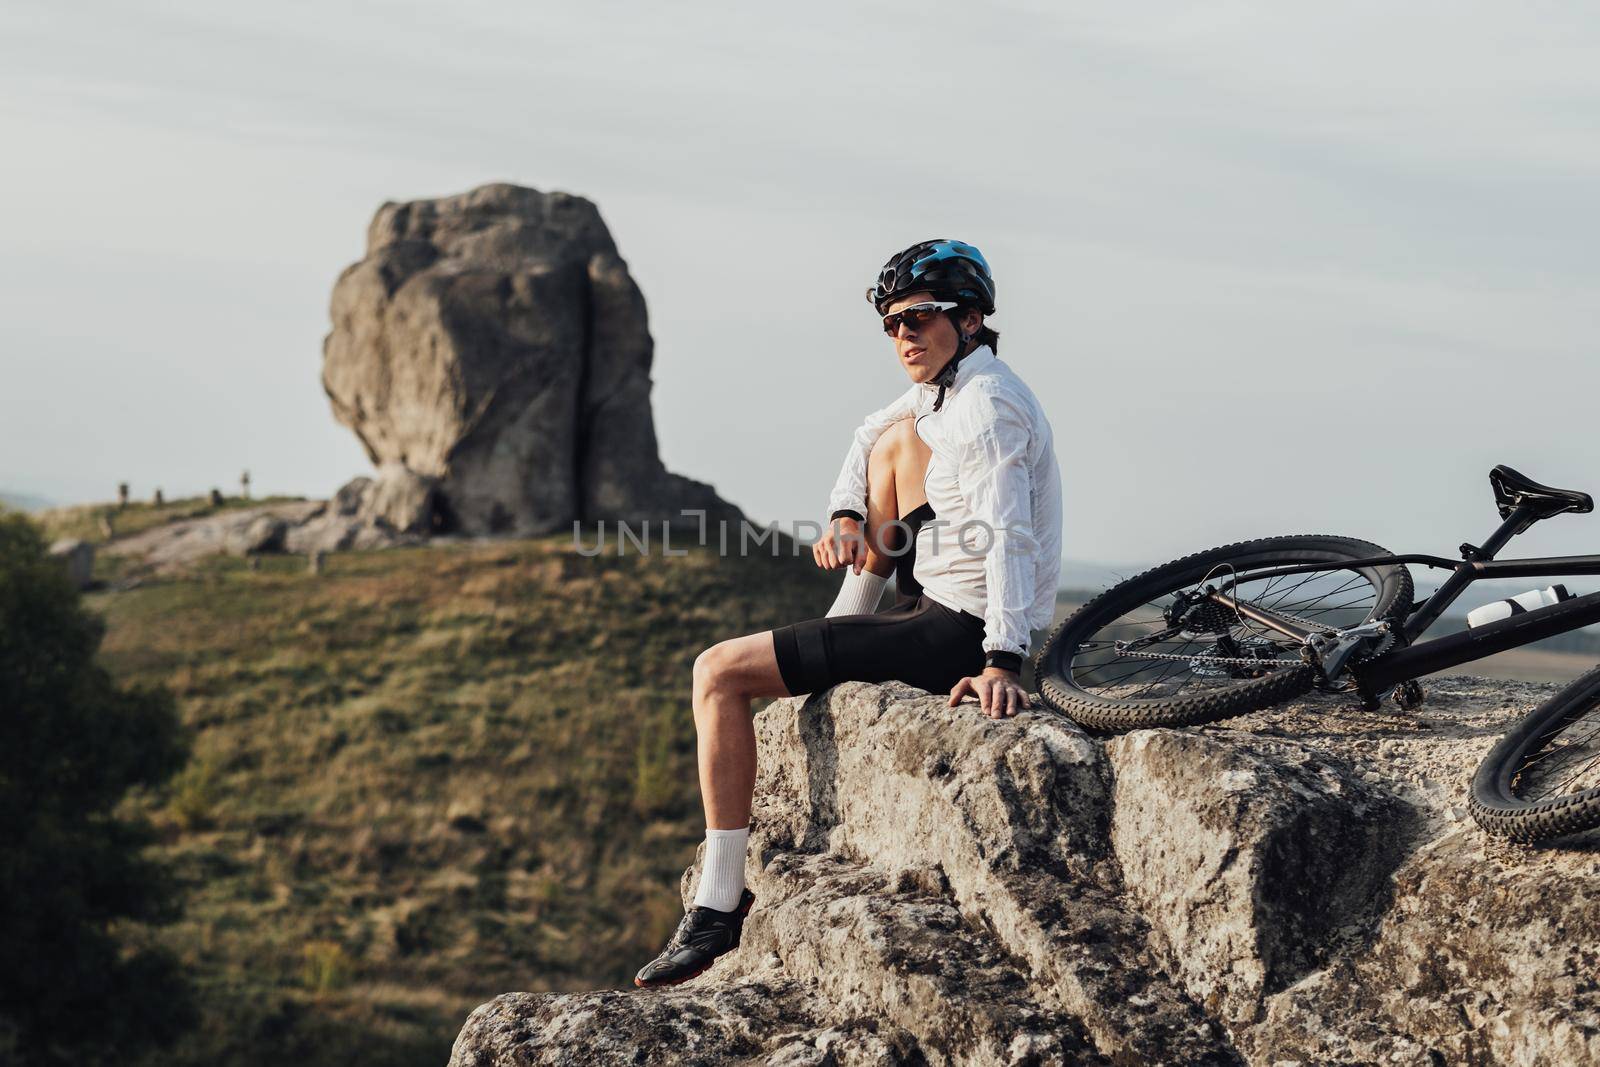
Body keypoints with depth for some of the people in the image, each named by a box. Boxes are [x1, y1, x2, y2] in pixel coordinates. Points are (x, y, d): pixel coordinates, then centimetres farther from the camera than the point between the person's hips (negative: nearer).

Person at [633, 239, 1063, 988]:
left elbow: (1010, 534, -30)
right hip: (944, 607, 10)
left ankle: (718, 911, -6)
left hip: (960, 632, -10)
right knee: (899, 437, 23)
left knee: (719, 673, -9)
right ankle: (852, 618, 27)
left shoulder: (985, 405, -17)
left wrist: (1001, 662, -41)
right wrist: (846, 518, 8)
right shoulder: (944, 386, 13)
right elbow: (866, 440, 29)